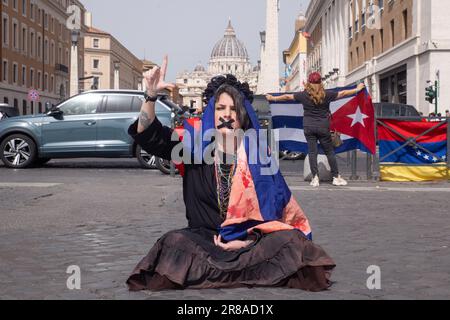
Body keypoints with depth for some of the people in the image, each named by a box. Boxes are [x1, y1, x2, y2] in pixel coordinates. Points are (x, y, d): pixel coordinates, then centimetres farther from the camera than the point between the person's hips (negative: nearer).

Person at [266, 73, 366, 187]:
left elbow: (287, 97, 6)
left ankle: (315, 178, 0)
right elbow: (342, 94, 7)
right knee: (329, 151, 7)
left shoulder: (304, 95, -3)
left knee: (312, 152, 4)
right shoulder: (326, 94, -4)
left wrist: (272, 98, 21)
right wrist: (357, 89, 22)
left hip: (308, 126, 1)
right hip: (323, 126, -1)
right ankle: (336, 177, 11)